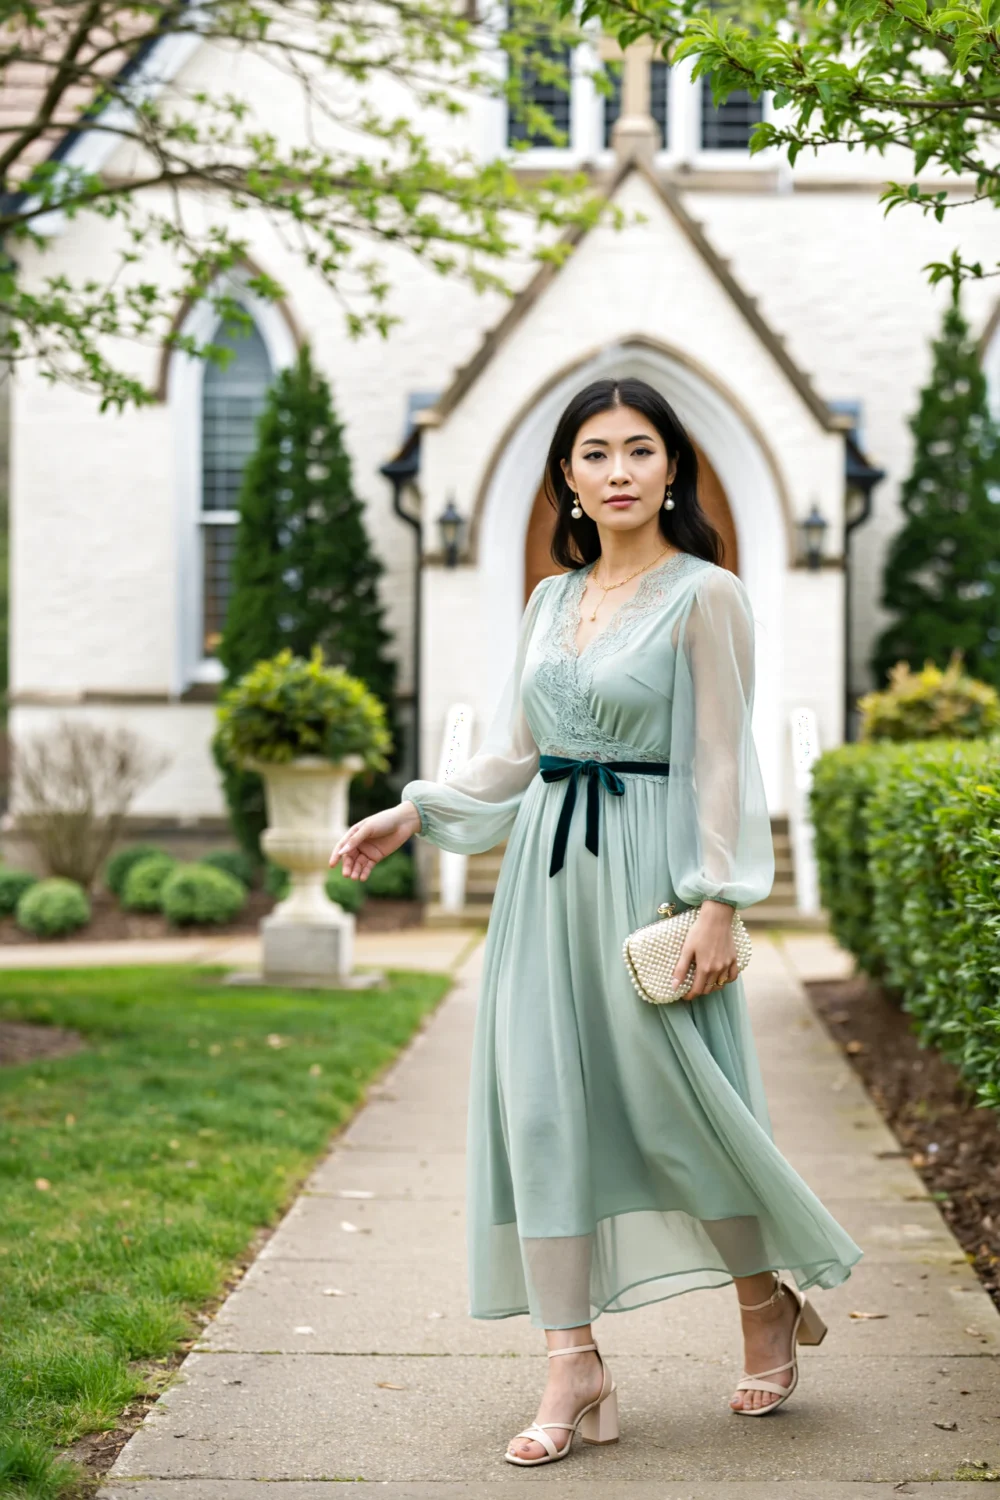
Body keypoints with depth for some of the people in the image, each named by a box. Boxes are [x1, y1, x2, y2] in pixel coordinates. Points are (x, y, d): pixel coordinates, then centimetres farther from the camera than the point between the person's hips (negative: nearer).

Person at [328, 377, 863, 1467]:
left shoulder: (704, 596, -4)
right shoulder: (552, 601, 13)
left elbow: (720, 761, -7)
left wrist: (718, 905, -13)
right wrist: (409, 815, 7)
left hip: (645, 874, -6)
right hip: (547, 879, 6)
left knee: (674, 1102, 0)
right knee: (543, 1104, 0)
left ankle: (769, 1306, 27)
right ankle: (575, 1371, 5)